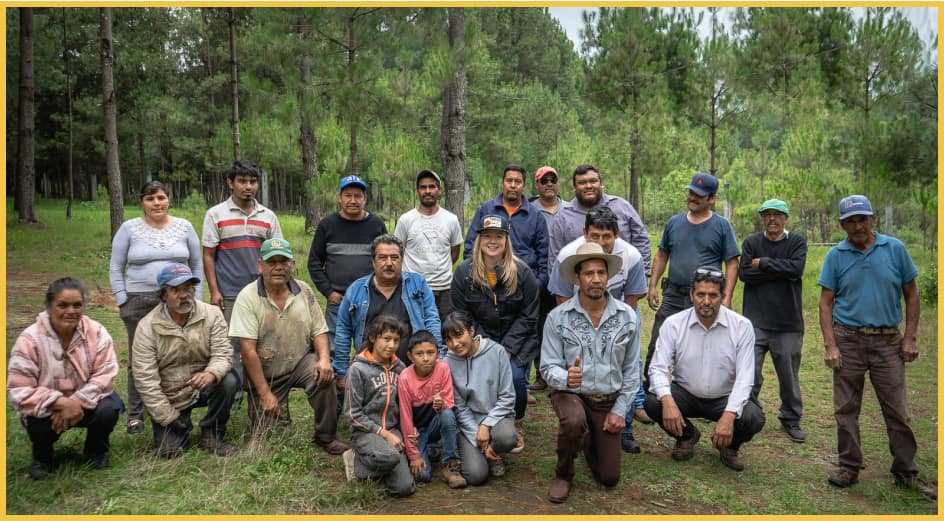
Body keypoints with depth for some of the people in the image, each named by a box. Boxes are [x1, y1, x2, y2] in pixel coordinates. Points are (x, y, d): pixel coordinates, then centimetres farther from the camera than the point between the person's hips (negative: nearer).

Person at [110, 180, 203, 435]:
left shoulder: (184, 226, 7)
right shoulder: (129, 228, 3)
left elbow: (197, 265, 10)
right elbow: (116, 268, 6)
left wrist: (196, 299, 5)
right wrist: (122, 302, -1)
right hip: (139, 302, -1)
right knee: (139, 360, 5)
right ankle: (135, 415, 17)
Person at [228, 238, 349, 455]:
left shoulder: (304, 291, -2)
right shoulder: (248, 297, -13)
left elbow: (319, 331, 2)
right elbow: (248, 350, -17)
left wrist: (324, 359, -20)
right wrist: (265, 394, -19)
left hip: (300, 363, 2)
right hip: (264, 373, -1)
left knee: (322, 375, -30)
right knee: (265, 436, -5)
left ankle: (325, 437, -10)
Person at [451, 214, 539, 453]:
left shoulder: (522, 272, -7)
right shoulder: (464, 272, -4)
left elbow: (528, 316, -5)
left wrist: (507, 349, -14)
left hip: (516, 341, -1)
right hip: (479, 338, 1)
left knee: (515, 377, -22)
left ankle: (516, 424, 8)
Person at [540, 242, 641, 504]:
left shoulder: (628, 317, -6)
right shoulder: (557, 317, -12)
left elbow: (631, 369, 2)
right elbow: (549, 368, -11)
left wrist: (620, 410, -3)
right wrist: (566, 378, -34)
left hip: (609, 400, 3)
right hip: (570, 394, -2)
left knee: (609, 478, 3)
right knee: (573, 422, -38)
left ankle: (590, 439, 38)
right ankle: (563, 474, -6)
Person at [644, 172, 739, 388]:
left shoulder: (722, 226, 1)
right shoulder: (674, 222, 10)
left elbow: (732, 263, -1)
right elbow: (661, 255, 15)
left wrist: (727, 298, -9)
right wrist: (652, 285, 6)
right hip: (673, 296, 3)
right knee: (656, 345, 1)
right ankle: (648, 390, 12)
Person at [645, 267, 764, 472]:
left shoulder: (742, 326, -12)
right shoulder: (673, 324, -11)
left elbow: (745, 377, -16)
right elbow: (658, 368, -14)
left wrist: (730, 415, -31)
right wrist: (668, 401, -34)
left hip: (724, 398, 0)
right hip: (685, 394, 1)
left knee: (754, 418, -29)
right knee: (652, 402, -27)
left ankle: (729, 445, 11)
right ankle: (687, 435, 8)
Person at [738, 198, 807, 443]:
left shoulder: (797, 241, 3)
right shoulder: (751, 242, 4)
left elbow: (797, 268, -14)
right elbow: (744, 273, -9)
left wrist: (763, 263, -10)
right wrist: (782, 271, -11)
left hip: (788, 322, 1)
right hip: (756, 321, 0)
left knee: (789, 375, 11)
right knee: (750, 374, -2)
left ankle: (791, 420, 26)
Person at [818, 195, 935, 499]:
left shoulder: (895, 249, 1)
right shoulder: (836, 256, 0)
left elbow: (911, 295, 6)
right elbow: (826, 303, 0)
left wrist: (910, 338, 0)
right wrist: (830, 345, -8)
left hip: (888, 340, 0)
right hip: (848, 339, 0)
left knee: (897, 410, 5)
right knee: (846, 408, 6)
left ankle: (906, 473, 19)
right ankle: (849, 467, 19)